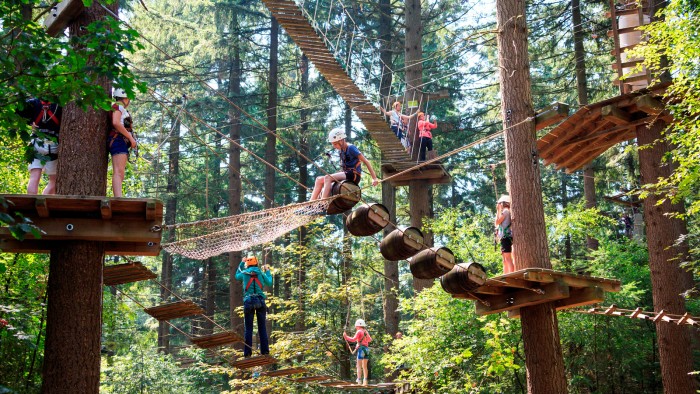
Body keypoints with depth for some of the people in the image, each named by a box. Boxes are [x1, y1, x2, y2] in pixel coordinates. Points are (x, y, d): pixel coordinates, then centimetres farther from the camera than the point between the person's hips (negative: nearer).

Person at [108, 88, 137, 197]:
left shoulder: (121, 110, 30)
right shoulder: (118, 106, 2)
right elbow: (116, 123, -14)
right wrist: (131, 138, -15)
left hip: (122, 143, 10)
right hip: (119, 140, -10)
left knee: (120, 175, 3)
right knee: (118, 172, -24)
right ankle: (119, 199, -38)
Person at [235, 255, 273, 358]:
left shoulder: (244, 273, 4)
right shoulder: (261, 273, 4)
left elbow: (237, 276, 26)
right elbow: (269, 283, 15)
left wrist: (241, 264, 32)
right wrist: (267, 271, 27)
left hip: (248, 301, 0)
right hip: (260, 301, 0)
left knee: (248, 328, 2)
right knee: (262, 327, 5)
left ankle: (247, 352, -2)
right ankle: (265, 350, 3)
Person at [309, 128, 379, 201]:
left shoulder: (351, 148, -10)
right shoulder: (341, 150, 14)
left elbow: (366, 161, -12)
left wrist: (374, 178, -17)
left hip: (354, 175, -8)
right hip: (346, 174, 8)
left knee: (327, 178, -27)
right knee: (319, 179, -3)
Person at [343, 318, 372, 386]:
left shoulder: (359, 332, -7)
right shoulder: (366, 332, 15)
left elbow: (353, 339, -17)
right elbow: (370, 339, 29)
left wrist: (346, 337, -11)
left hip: (361, 348, -7)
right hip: (366, 349, 7)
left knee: (359, 366, -5)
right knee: (364, 366, 12)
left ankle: (359, 381, -12)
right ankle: (365, 381, 8)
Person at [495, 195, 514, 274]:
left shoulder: (505, 211, -6)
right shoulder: (506, 212, 22)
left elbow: (497, 222, -8)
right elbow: (499, 224, 23)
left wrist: (498, 211, 0)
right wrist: (499, 211, 23)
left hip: (506, 237, -10)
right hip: (505, 237, 10)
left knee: (507, 258, -16)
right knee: (505, 259, 9)